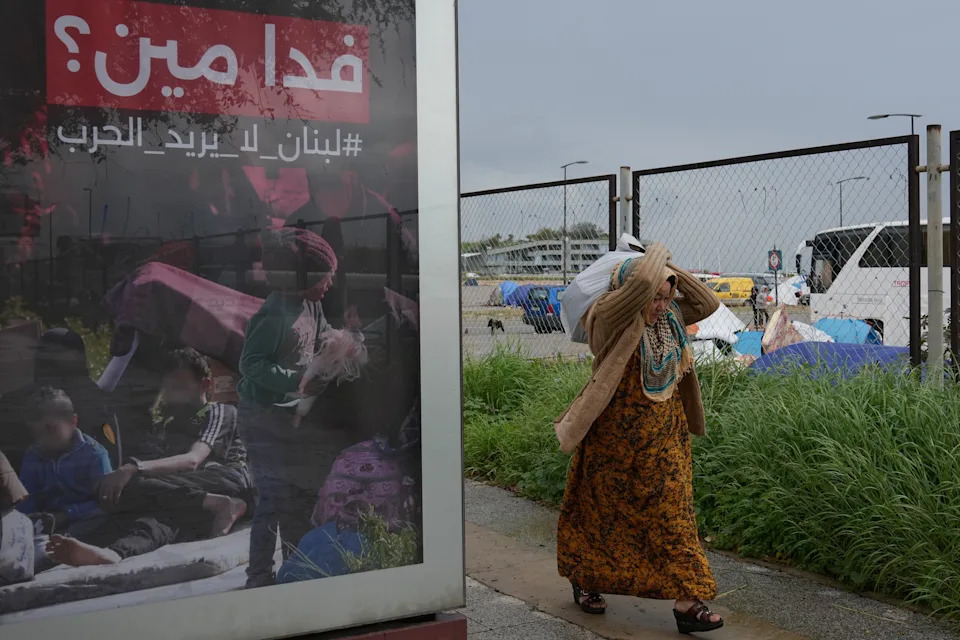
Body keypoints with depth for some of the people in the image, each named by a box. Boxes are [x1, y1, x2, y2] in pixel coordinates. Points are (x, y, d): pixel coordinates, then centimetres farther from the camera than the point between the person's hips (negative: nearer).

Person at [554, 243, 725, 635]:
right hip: (615, 437, -5)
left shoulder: (669, 318, 2)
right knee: (603, 513, 13)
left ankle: (686, 602, 6)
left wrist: (675, 272, -2)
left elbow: (708, 304, 6)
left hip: (663, 440, 5)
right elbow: (641, 283, -35)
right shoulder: (609, 318, -19)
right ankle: (585, 580, 36)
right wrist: (657, 254, -15)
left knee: (672, 515, 3)